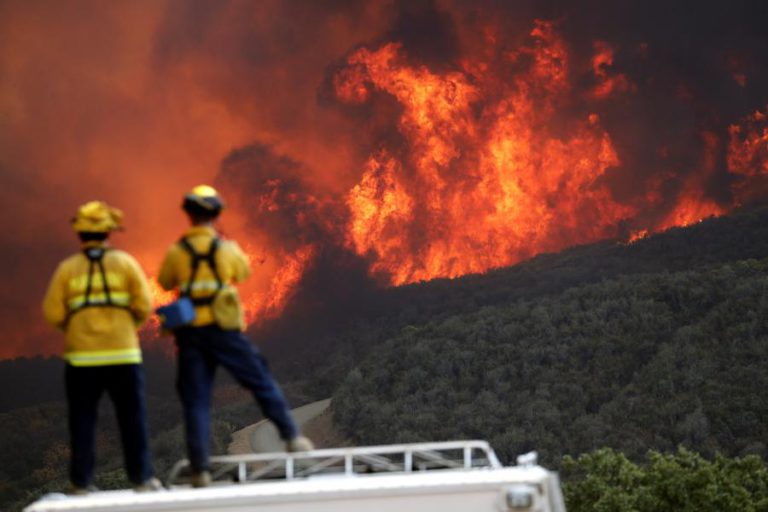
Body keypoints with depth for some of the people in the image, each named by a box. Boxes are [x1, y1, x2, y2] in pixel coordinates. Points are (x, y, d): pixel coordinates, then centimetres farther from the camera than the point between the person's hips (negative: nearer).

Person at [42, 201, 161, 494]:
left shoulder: (67, 268, 3)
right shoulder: (125, 263, 2)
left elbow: (52, 313, -3)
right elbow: (144, 305, -3)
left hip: (81, 357, 1)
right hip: (123, 354, -1)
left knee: (83, 420, 6)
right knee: (132, 419, 6)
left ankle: (82, 482, 4)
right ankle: (141, 478, 5)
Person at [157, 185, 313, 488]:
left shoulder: (176, 252, -2)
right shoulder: (227, 248, -2)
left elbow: (165, 282, 12)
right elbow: (243, 272, 17)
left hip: (190, 333, 1)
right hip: (223, 329, -1)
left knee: (196, 402, 3)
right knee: (262, 382, 12)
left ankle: (200, 469, -3)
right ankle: (291, 436, 11)